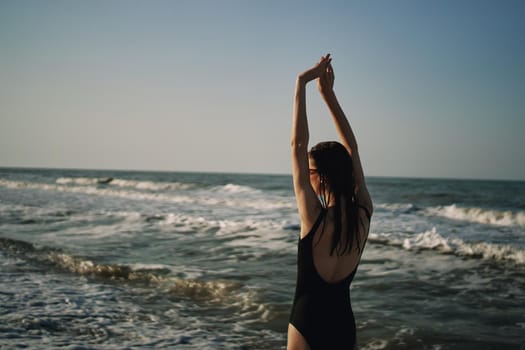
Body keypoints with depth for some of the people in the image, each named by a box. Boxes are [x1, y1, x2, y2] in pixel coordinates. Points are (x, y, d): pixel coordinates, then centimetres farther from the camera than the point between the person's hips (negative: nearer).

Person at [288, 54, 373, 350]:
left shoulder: (315, 217, -18)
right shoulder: (364, 214, -6)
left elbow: (298, 146, -16)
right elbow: (352, 149, 2)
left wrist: (302, 84, -13)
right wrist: (329, 94, 5)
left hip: (307, 324, -5)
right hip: (345, 325, 5)